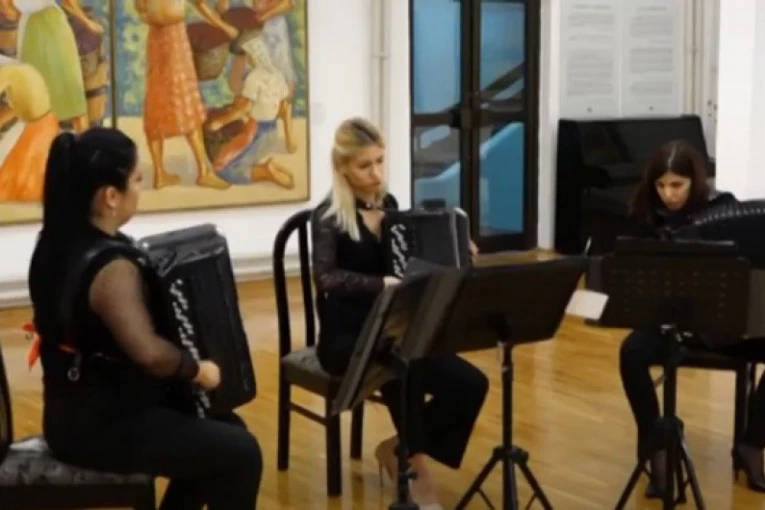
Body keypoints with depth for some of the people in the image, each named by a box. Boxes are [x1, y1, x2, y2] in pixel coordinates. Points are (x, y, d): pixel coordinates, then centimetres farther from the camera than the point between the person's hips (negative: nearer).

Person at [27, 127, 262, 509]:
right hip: (99, 427, -10)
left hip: (79, 410, 10)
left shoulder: (56, 244, 3)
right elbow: (149, 353, -40)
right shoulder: (110, 268, -26)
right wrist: (197, 370, -21)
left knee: (223, 428, 20)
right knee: (240, 453, -7)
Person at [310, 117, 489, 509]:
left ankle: (398, 447, 5)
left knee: (471, 384, -13)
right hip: (346, 337, -6)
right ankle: (417, 468, -23)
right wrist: (380, 285, -42)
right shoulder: (328, 217, -10)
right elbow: (325, 277, -28)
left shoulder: (389, 205, 9)